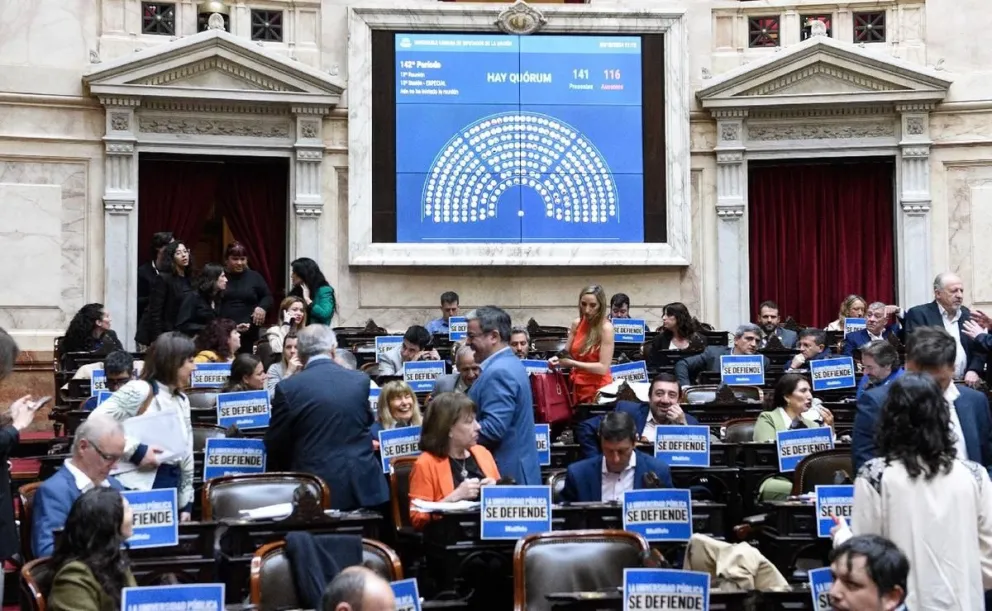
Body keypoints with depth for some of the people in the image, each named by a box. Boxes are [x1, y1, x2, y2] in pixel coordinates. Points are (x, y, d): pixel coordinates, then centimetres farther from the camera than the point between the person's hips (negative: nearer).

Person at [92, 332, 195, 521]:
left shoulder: (182, 400, 15)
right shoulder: (140, 390, -10)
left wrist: (186, 503, 15)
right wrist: (136, 450, -20)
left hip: (171, 490, 8)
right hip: (137, 489, -8)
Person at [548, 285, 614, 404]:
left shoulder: (606, 328, -13)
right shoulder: (576, 324, 3)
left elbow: (603, 367, -18)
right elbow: (567, 354, 13)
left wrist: (572, 363, -22)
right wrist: (557, 359, -9)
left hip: (598, 389, -5)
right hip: (577, 387, 5)